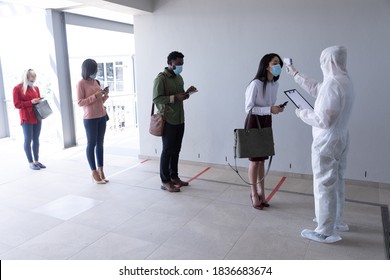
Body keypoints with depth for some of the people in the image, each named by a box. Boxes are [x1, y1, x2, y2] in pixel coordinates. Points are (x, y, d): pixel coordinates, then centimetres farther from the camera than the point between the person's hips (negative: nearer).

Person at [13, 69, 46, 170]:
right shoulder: (17, 88, -3)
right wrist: (31, 102, -17)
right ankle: (31, 163, 6)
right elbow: (17, 104, -7)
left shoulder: (36, 88, 13)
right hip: (26, 119, -5)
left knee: (36, 139, 7)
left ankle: (36, 161, 14)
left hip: (37, 117, 5)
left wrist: (40, 102, -1)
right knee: (28, 140, 0)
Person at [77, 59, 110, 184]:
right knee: (91, 144, 2)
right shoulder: (81, 83, -6)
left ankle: (101, 170, 17)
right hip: (90, 119, -6)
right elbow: (80, 102, -11)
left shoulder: (96, 82, 12)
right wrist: (95, 96, -18)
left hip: (102, 117, 6)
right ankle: (94, 172, 9)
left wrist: (105, 95, 0)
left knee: (100, 144, 9)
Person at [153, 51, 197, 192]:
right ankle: (165, 181, 8)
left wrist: (187, 92, 2)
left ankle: (174, 177, 25)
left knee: (176, 149, 12)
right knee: (167, 150, -1)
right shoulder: (160, 78, -11)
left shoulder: (179, 78, 14)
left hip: (180, 119, 7)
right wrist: (175, 97, -23)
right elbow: (156, 99, -17)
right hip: (168, 120, -7)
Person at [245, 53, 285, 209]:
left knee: (262, 160, 12)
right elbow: (248, 108, -18)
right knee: (254, 160, 2)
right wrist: (269, 109, -25)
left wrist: (277, 108, -6)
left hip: (267, 122, 6)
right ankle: (254, 194, 17)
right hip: (254, 123, -6)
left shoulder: (275, 84, 4)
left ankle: (261, 192, 24)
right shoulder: (255, 84, -19)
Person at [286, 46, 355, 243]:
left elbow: (324, 120, -26)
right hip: (340, 139, 10)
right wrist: (296, 75, 29)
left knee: (324, 185, 0)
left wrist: (303, 114, -9)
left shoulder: (332, 84, -24)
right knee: (336, 182, 20)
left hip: (327, 142, -10)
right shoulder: (345, 81, 7)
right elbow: (316, 89, 22)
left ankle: (325, 232, 11)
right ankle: (336, 220, 37)